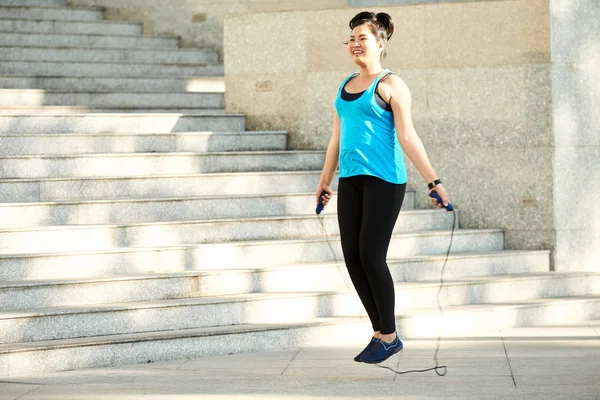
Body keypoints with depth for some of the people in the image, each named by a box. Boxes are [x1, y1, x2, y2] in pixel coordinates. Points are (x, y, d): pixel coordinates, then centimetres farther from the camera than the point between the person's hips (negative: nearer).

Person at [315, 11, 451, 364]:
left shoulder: (391, 85, -5)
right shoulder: (346, 86, 15)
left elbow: (408, 137, -10)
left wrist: (434, 181, -16)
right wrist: (325, 181, 28)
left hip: (384, 180, -7)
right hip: (351, 181, 7)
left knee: (371, 256, -10)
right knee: (352, 258, 3)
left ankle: (389, 336, 3)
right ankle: (380, 332, 14)